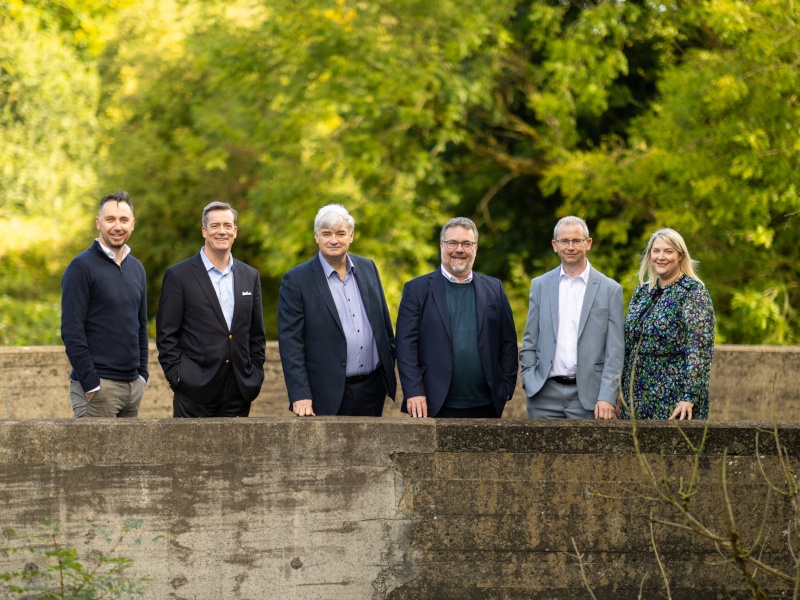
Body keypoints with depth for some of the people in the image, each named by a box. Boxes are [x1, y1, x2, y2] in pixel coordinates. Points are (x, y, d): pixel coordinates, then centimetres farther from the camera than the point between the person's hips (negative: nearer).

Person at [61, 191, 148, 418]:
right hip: (98, 385, -6)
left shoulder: (136, 268, 14)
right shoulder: (82, 267, -7)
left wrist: (143, 373, 12)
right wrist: (91, 383, -16)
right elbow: (71, 331, -12)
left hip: (133, 384, 6)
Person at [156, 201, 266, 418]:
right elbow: (166, 335, -1)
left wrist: (256, 375, 8)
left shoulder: (250, 276, 13)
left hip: (239, 392, 4)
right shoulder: (178, 276, 0)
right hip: (195, 392, -4)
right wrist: (177, 377, -8)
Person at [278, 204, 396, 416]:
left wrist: (390, 370, 13)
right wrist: (300, 396, -16)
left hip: (372, 391, 4)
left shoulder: (368, 269, 9)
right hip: (328, 397, -4)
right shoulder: (296, 280, -6)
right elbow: (290, 342, -9)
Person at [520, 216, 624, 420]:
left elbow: (615, 350, -1)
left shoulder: (610, 290, 3)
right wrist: (529, 382, -1)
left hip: (588, 395, -2)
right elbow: (529, 343, 12)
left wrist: (607, 397, -10)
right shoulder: (540, 286, 10)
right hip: (545, 394, 2)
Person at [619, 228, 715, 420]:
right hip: (637, 395, 6)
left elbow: (700, 350, -14)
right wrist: (621, 387, 12)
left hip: (674, 398, -6)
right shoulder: (642, 291, 12)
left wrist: (689, 396, -21)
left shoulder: (693, 292, -7)